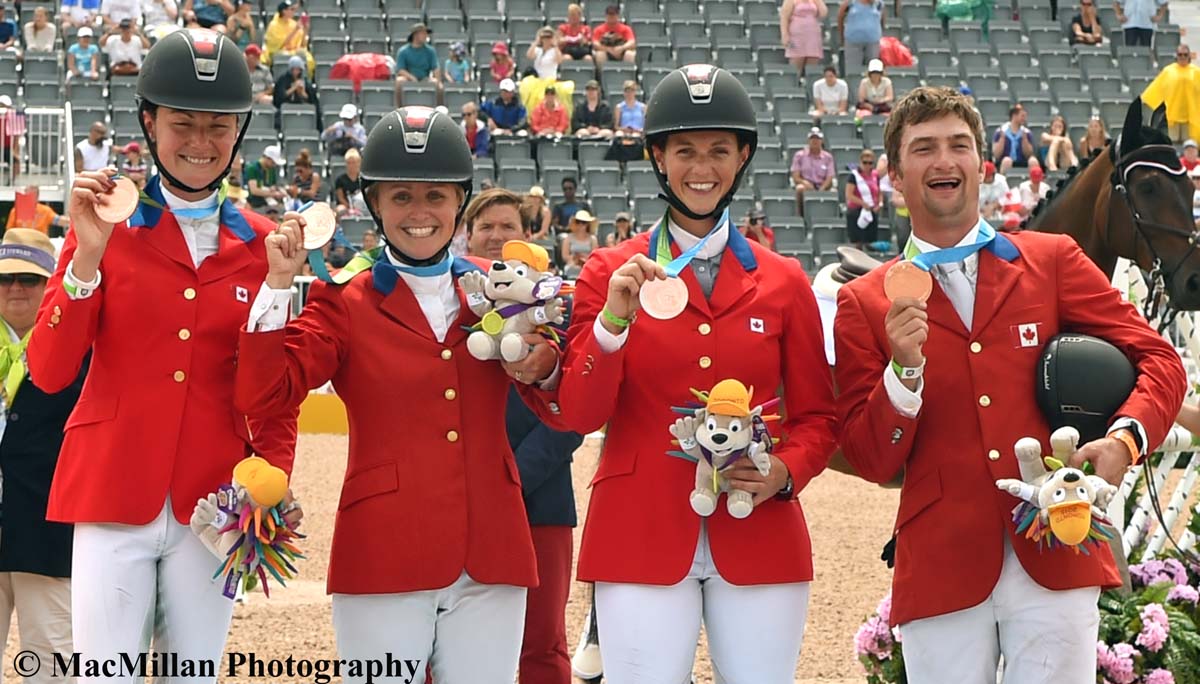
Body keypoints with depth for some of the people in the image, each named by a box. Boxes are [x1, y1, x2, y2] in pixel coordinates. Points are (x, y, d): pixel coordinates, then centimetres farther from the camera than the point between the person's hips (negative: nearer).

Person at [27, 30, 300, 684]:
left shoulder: (260, 244, 6)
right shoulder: (109, 225, 1)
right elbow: (49, 372, -6)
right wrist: (89, 254, -17)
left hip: (212, 504, 2)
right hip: (112, 494, -2)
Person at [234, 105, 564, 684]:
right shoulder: (344, 302, 1)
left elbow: (566, 413, 14)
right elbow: (262, 395, -11)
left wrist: (542, 371, -7)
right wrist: (279, 282, -16)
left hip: (489, 564, 3)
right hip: (385, 563, -3)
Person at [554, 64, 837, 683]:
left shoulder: (783, 282, 8)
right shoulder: (610, 273, 4)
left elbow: (817, 416, 11)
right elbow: (578, 415, -3)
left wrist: (785, 471, -9)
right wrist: (614, 319, -17)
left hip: (758, 540, 2)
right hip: (641, 538, -1)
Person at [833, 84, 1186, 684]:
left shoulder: (1053, 262, 8)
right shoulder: (865, 303, 6)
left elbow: (1157, 360, 6)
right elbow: (870, 461, 2)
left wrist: (1125, 437, -13)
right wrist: (903, 370, -15)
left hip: (1056, 559, 0)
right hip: (942, 570, 0)